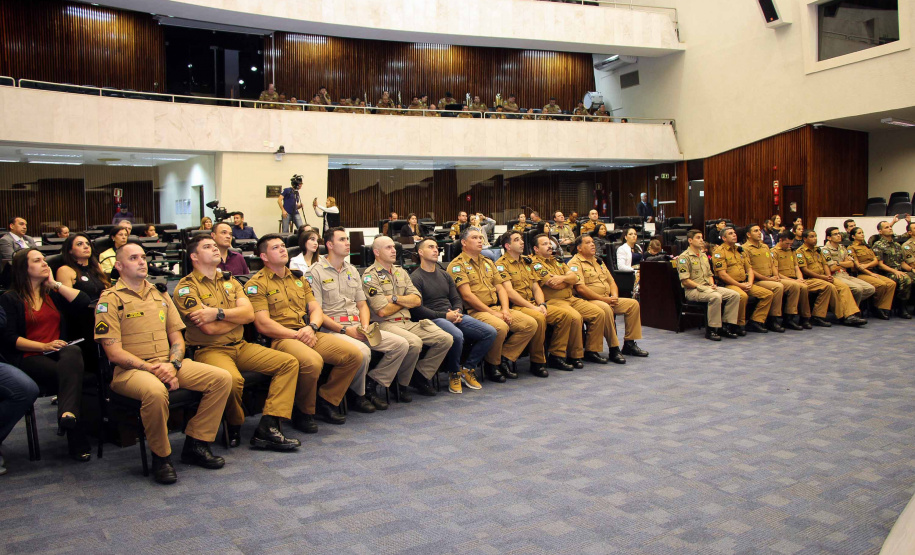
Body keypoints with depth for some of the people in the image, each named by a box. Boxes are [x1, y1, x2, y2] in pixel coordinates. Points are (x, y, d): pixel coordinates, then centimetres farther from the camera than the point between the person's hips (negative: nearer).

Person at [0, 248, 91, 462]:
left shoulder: (53, 294, 23)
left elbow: (83, 302, 3)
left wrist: (55, 284, 8)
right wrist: (43, 346, -14)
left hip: (60, 353, 3)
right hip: (29, 358, -3)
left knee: (73, 353, -36)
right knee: (69, 375, -32)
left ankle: (68, 413, -54)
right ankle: (78, 442, -32)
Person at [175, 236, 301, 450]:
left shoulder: (229, 281, 17)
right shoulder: (186, 287, -3)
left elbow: (249, 313, 1)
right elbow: (210, 328, -15)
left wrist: (219, 313, -14)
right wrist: (238, 315, -1)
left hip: (241, 346, 7)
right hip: (209, 350, -7)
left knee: (289, 363, -10)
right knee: (233, 379, -38)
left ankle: (267, 428, -18)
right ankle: (234, 428, -5)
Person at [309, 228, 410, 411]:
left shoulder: (352, 270, 20)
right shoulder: (316, 272, -2)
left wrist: (365, 326, -1)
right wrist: (345, 330, -15)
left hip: (358, 328, 7)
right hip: (332, 330, -7)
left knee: (401, 344, -10)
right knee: (362, 351, -35)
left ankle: (370, 385, -2)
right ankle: (357, 394, -8)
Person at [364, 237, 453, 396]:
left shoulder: (401, 272, 19)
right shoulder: (370, 276, -3)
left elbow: (417, 300, 8)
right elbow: (382, 311, -13)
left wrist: (395, 298, -8)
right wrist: (406, 301, 3)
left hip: (407, 322, 7)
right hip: (385, 324, -7)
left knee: (445, 339, -9)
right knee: (414, 343, -35)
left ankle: (421, 375, 4)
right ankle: (402, 382, -9)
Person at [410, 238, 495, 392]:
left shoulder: (444, 275, 23)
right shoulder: (415, 278, -1)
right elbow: (417, 309, -11)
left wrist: (457, 312, -2)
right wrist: (444, 316, -15)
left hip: (454, 316, 7)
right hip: (432, 319, -7)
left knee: (490, 332, -10)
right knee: (457, 335, -38)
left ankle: (467, 369, 1)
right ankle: (454, 373, -12)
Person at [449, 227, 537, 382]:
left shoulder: (488, 262, 22)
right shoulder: (457, 265, -3)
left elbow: (500, 288, 18)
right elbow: (467, 295, -13)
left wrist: (505, 310, -1)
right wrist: (492, 312, -14)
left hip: (497, 308, 8)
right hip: (474, 311, -8)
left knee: (531, 324, -9)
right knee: (501, 327, -35)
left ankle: (504, 358, 0)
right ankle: (491, 365, -9)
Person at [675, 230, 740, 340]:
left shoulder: (703, 255, 22)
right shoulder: (684, 257, -6)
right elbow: (685, 281, -13)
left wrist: (712, 285, 4)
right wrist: (702, 287, -16)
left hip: (708, 288, 8)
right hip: (692, 290, -8)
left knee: (735, 295, -10)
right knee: (716, 296, -36)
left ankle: (726, 326, -8)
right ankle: (711, 330, -25)